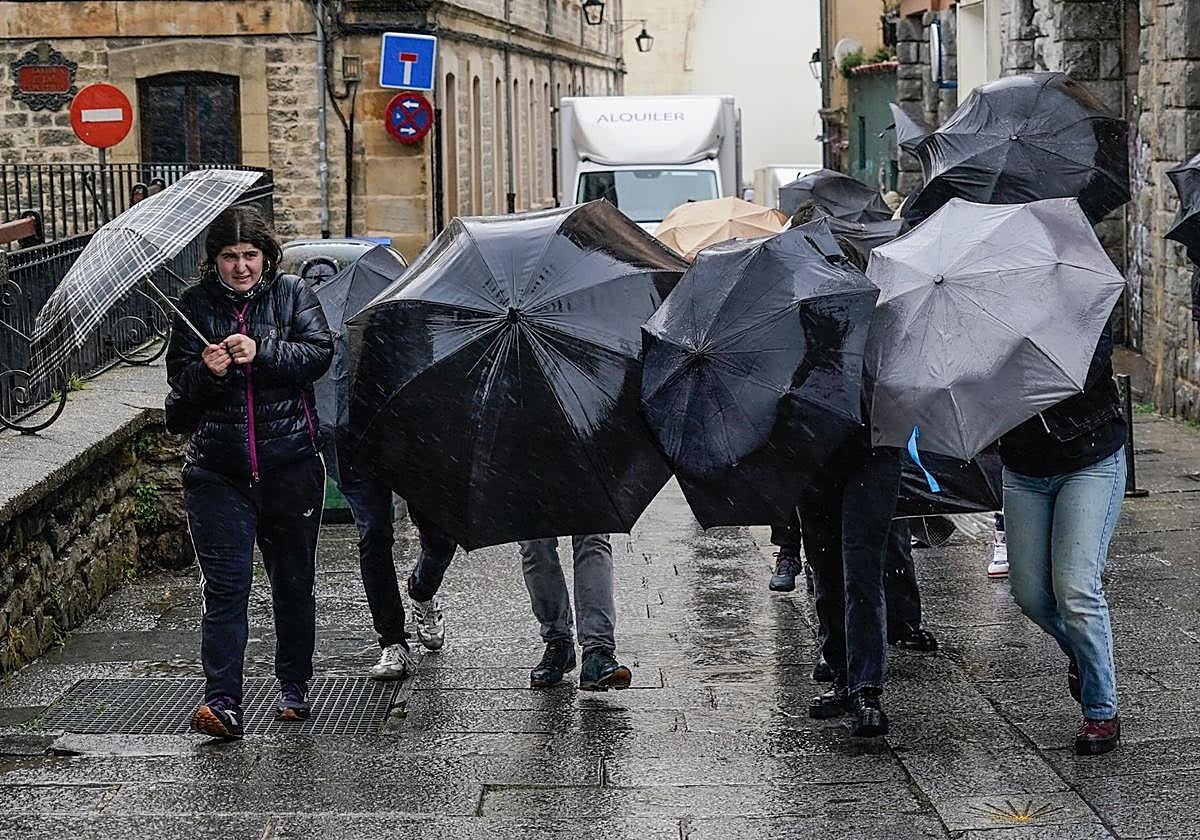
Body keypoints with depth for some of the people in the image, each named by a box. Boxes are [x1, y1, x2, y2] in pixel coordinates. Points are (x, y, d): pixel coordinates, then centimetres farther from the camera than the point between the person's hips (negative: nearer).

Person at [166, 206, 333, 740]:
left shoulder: (292, 294, 4)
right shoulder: (196, 305, 5)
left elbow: (320, 352, -9)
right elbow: (180, 381, -1)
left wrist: (261, 352, -22)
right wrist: (206, 371, -23)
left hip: (291, 464, 1)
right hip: (218, 470, 0)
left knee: (293, 582, 12)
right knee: (225, 585, -8)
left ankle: (294, 686, 27)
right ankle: (222, 702, -11)